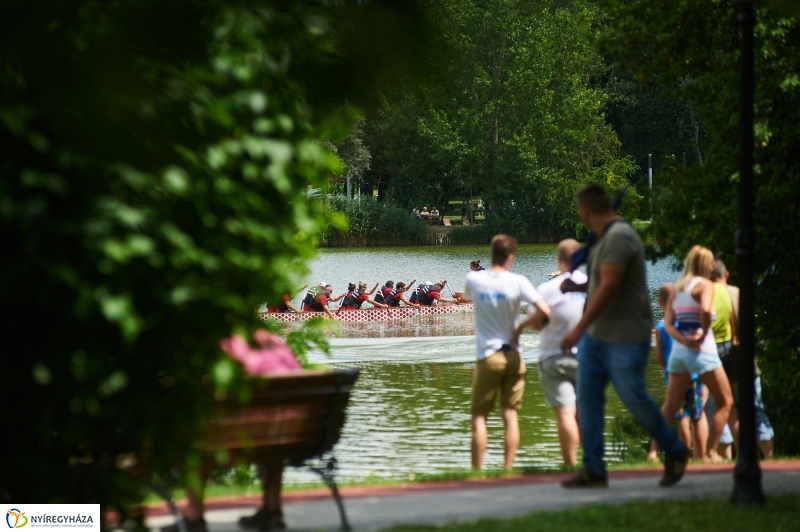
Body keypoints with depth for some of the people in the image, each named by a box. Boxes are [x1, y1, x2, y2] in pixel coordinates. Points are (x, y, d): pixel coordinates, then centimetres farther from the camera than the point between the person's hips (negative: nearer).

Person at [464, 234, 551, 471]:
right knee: (511, 415, 5)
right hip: (513, 357, 0)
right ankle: (508, 470, 2)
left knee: (479, 417, 4)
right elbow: (545, 311, -15)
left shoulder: (473, 280, -3)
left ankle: (477, 471, 0)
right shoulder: (517, 282, -8)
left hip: (487, 357, 0)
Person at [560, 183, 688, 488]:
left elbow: (609, 287, -24)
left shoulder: (620, 237, -18)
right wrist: (577, 287, 24)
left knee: (634, 398, -3)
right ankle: (593, 471, 2)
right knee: (587, 398, 2)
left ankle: (674, 453, 18)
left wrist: (579, 328, -25)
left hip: (625, 339, -9)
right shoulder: (603, 238, 13)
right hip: (595, 337, 9)